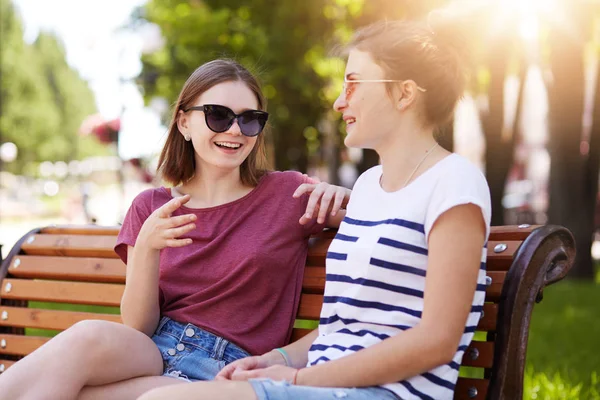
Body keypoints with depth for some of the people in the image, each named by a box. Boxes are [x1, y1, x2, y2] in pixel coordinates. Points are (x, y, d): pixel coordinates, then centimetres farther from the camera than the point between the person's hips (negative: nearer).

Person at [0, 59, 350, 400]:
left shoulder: (287, 193, 6)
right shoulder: (151, 207, 11)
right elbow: (137, 328, 3)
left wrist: (335, 192, -12)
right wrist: (147, 247, -14)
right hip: (150, 354, 3)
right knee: (88, 336, -34)